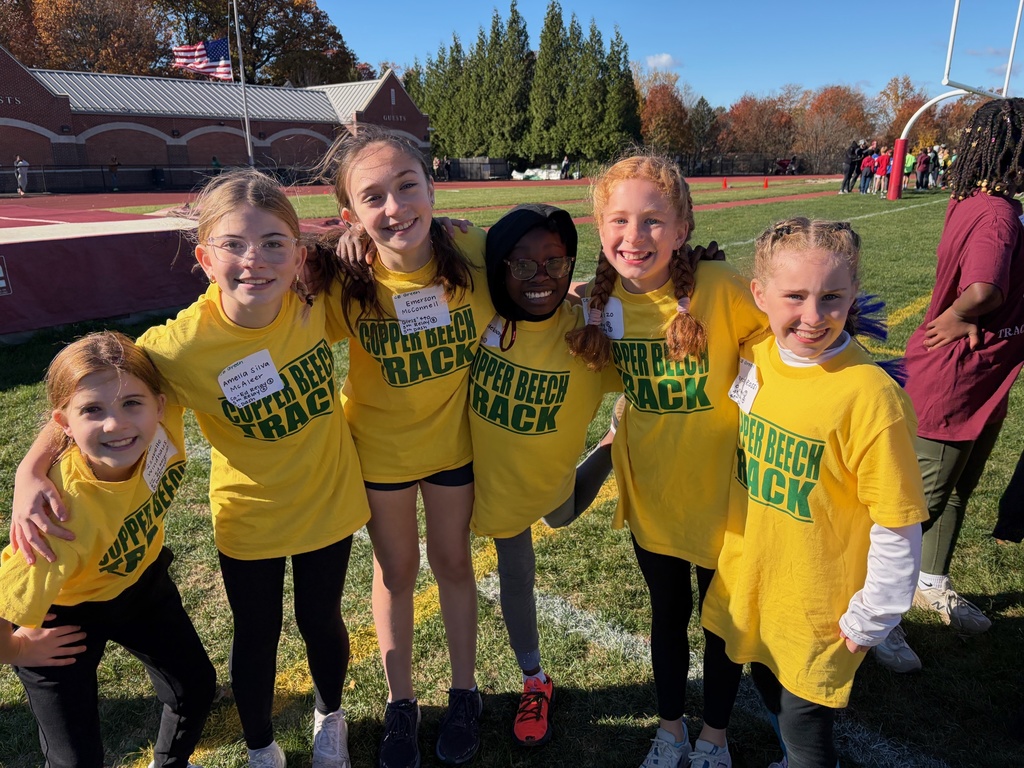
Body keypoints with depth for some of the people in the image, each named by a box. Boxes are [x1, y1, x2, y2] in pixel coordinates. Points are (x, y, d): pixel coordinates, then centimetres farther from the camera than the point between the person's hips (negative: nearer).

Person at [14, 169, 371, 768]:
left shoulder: (316, 303, -21)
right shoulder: (181, 346, -28)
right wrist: (32, 469, -25)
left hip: (328, 502, 2)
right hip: (249, 517, -1)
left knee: (321, 621, 22)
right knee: (257, 636, 19)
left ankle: (330, 714, 56)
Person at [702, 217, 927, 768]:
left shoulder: (869, 396, -26)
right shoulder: (756, 358, -10)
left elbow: (897, 526, -18)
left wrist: (869, 619, -11)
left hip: (818, 608, -6)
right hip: (748, 583, 6)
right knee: (770, 690, 27)